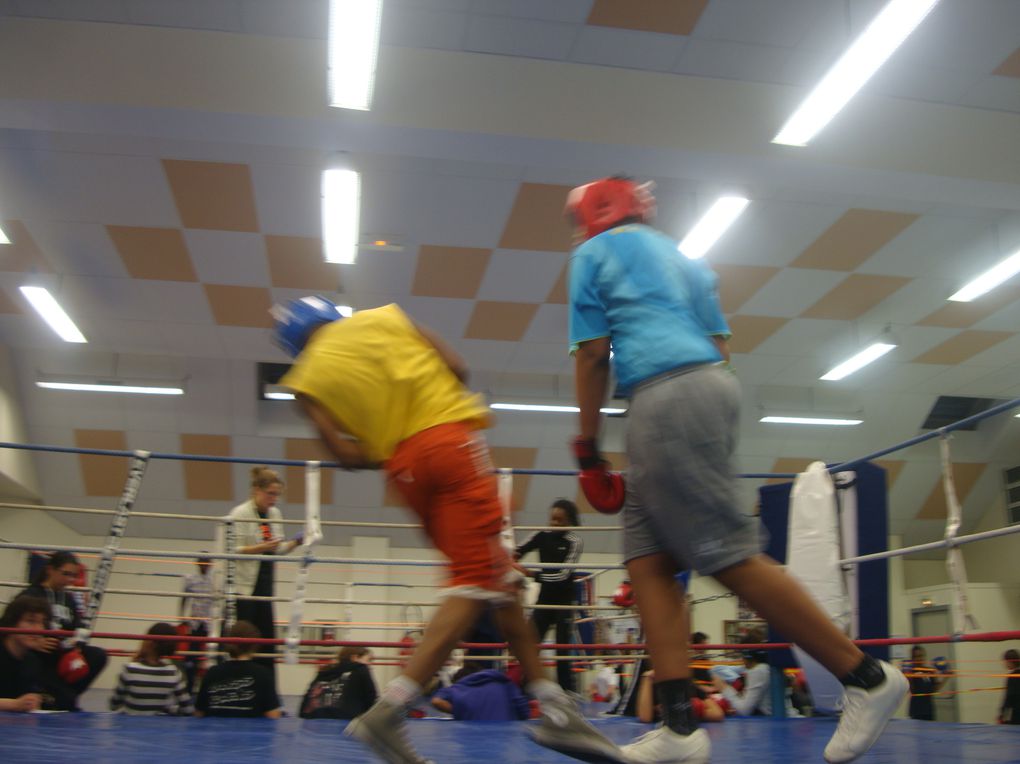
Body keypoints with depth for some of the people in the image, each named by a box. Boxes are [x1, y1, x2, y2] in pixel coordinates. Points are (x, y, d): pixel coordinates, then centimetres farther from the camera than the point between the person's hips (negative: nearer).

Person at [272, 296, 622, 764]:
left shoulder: (308, 380, 11)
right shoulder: (383, 317, 13)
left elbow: (347, 456, -1)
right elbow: (457, 368, 8)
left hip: (404, 466, 4)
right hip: (449, 437, -3)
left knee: (497, 575, 11)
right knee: (477, 581, -6)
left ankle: (553, 707, 15)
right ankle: (388, 711, -16)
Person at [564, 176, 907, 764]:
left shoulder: (595, 255, 8)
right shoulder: (681, 256, 29)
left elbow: (592, 358, 1)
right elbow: (721, 347, 24)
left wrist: (588, 449, 5)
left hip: (664, 396, -9)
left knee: (732, 557, -10)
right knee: (649, 559, 4)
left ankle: (867, 677, -4)